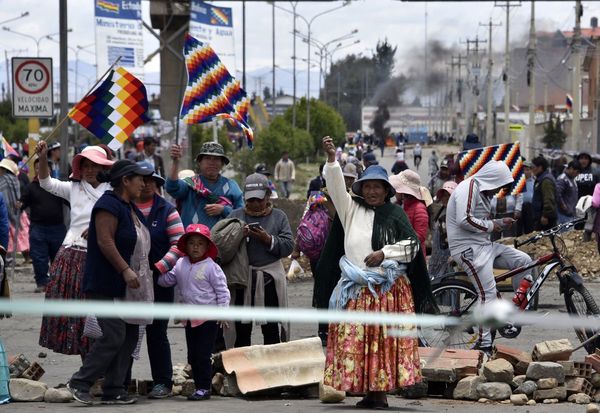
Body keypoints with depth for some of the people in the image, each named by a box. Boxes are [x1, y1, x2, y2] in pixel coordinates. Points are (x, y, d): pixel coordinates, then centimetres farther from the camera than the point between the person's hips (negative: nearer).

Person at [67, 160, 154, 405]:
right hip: (107, 286, -10)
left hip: (129, 287, 10)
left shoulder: (131, 208, 17)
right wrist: (126, 270, -25)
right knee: (114, 336, -14)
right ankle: (80, 383, -3)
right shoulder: (109, 205, -14)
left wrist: (142, 274, 23)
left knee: (130, 337, 7)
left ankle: (114, 390, 11)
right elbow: (105, 242, -22)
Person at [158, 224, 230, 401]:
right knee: (192, 356, 10)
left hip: (208, 318, -6)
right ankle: (198, 385, 18)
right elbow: (167, 280, 16)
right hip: (190, 318, 6)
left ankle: (204, 388, -1)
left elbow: (222, 291, -9)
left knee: (203, 355, -7)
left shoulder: (211, 267, -10)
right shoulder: (181, 265, 5)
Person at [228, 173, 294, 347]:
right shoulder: (236, 215, 8)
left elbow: (288, 246, -3)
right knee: (242, 329, 5)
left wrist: (269, 239, -16)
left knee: (271, 329, 6)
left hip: (269, 278, 0)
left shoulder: (278, 216, 6)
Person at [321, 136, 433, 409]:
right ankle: (365, 391, 4)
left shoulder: (395, 214, 7)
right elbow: (336, 186, 0)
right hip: (356, 288, 2)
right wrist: (331, 158, -14)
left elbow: (412, 244, 4)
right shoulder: (351, 209, 11)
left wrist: (384, 253, -8)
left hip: (388, 288, -2)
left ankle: (381, 391, -4)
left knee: (385, 340, -6)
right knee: (354, 340, -1)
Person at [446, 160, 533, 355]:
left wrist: (500, 223, 9)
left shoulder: (482, 191, 19)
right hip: (469, 248, -10)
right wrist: (490, 226, -13)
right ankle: (483, 344, -11)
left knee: (523, 260, 1)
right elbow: (464, 220, -24)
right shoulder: (468, 188, -13)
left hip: (484, 244, 10)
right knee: (488, 293, -15)